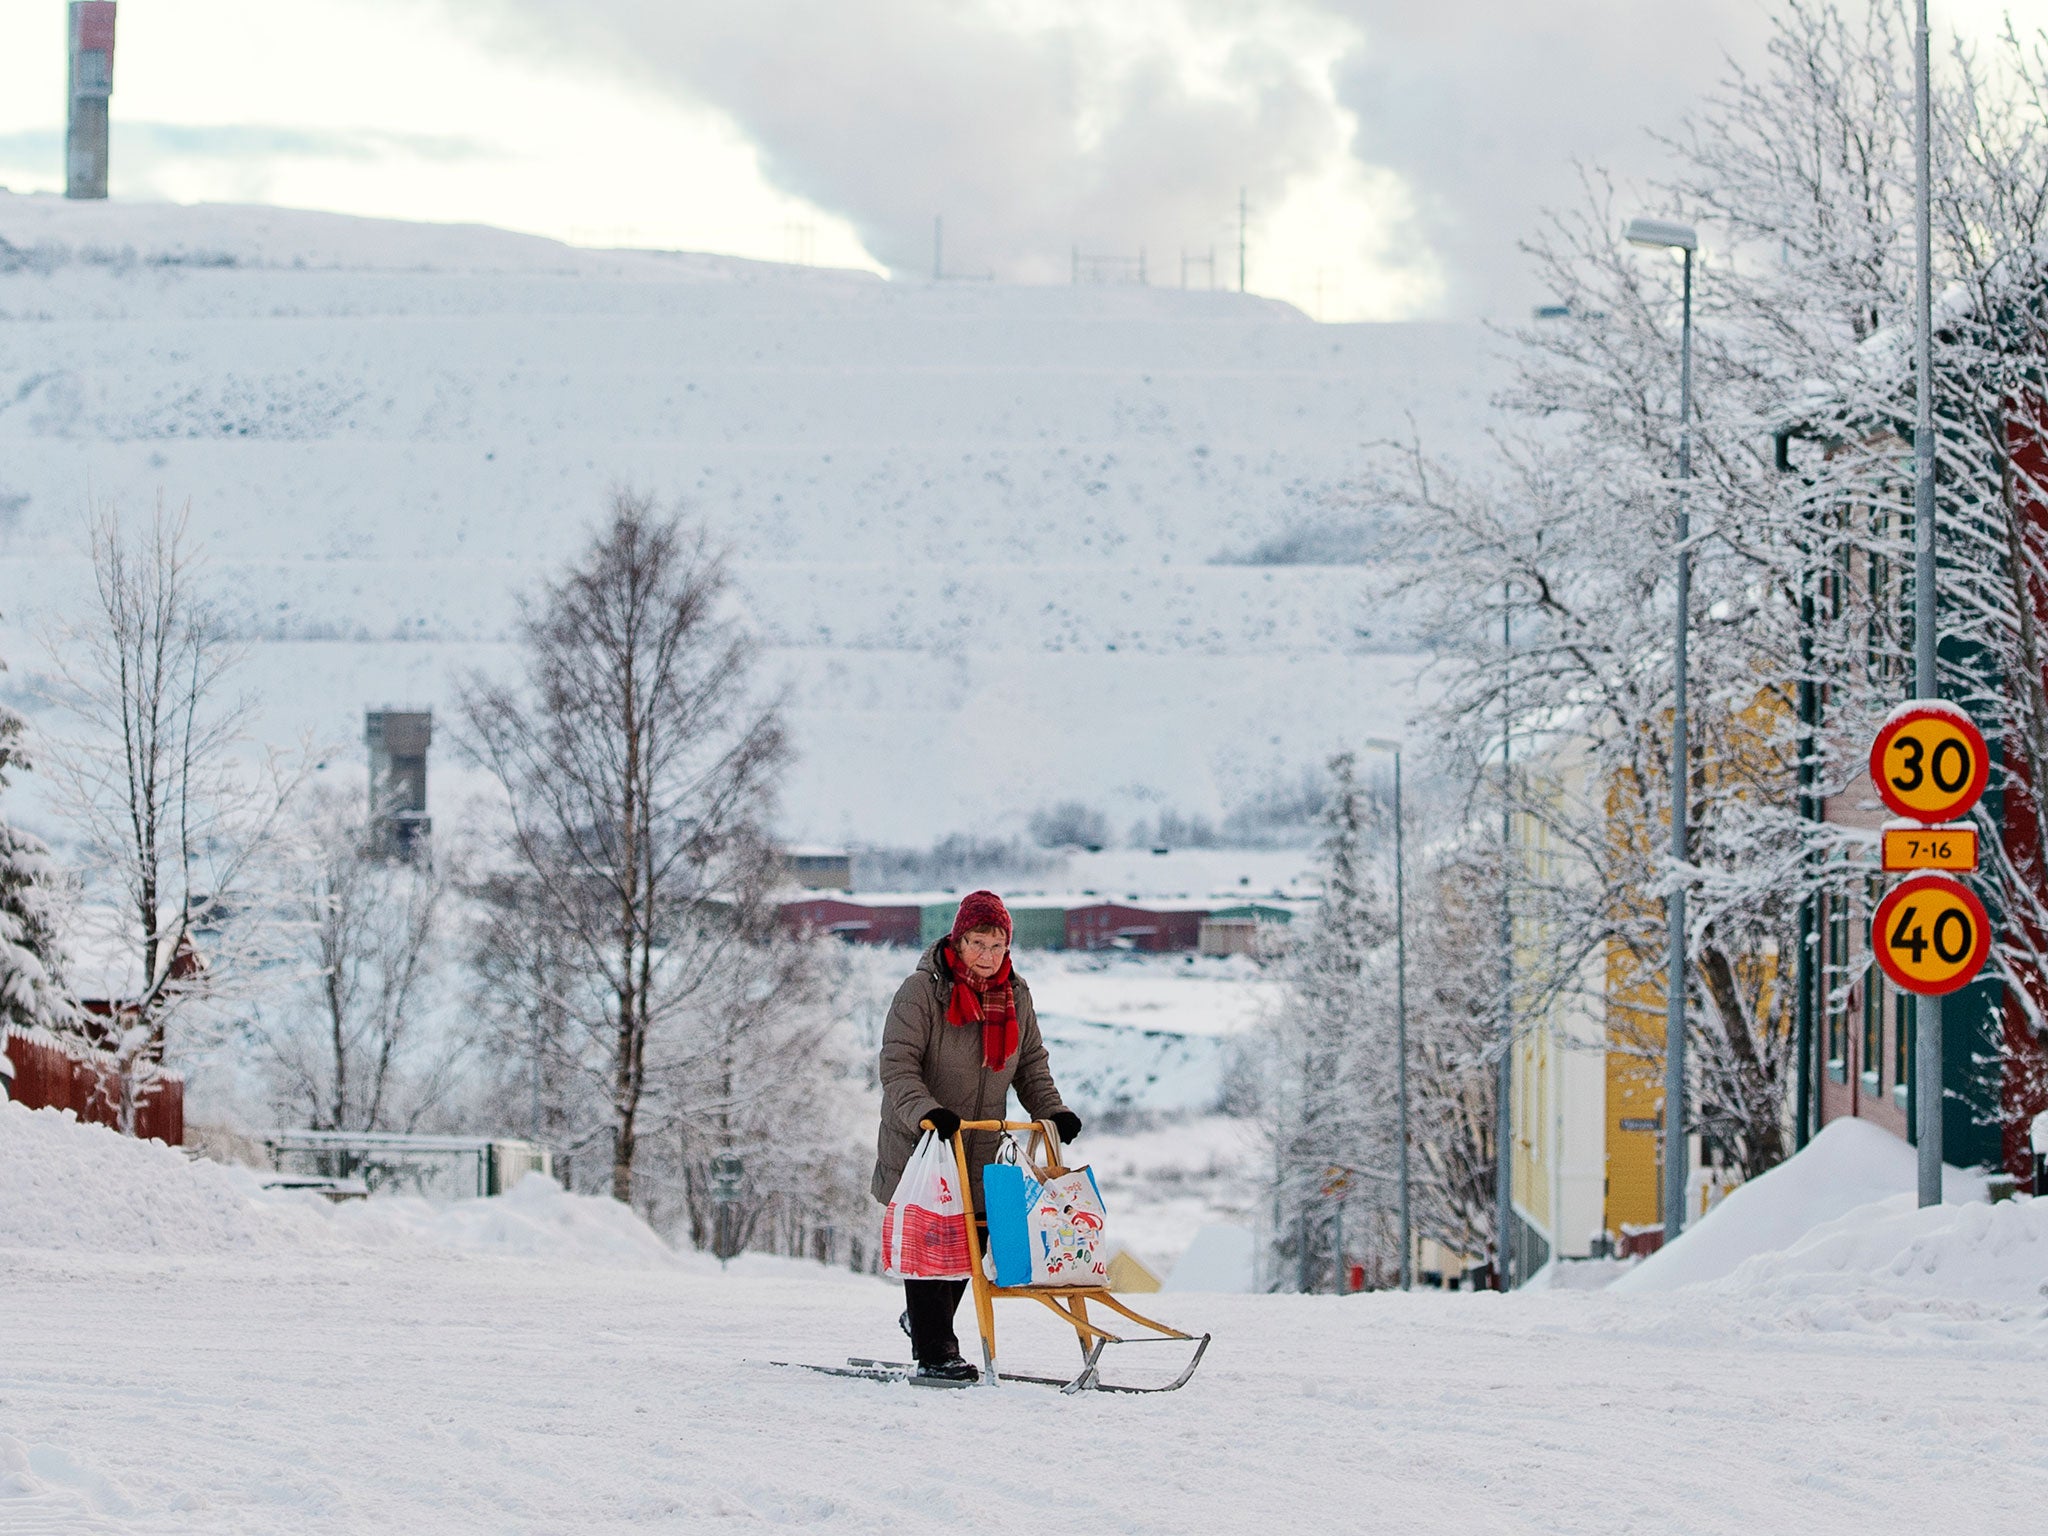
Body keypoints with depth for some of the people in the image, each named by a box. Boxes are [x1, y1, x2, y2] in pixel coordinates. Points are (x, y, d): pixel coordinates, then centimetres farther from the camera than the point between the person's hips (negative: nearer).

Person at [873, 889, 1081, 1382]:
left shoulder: (1015, 997, 7)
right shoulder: (922, 991, -12)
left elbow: (1031, 1064, 17)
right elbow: (897, 1067, -16)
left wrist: (1051, 1110, 1)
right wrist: (925, 1111, -32)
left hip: (981, 1151, 6)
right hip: (920, 1144, -6)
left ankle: (927, 1319, 32)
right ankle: (935, 1351, -2)